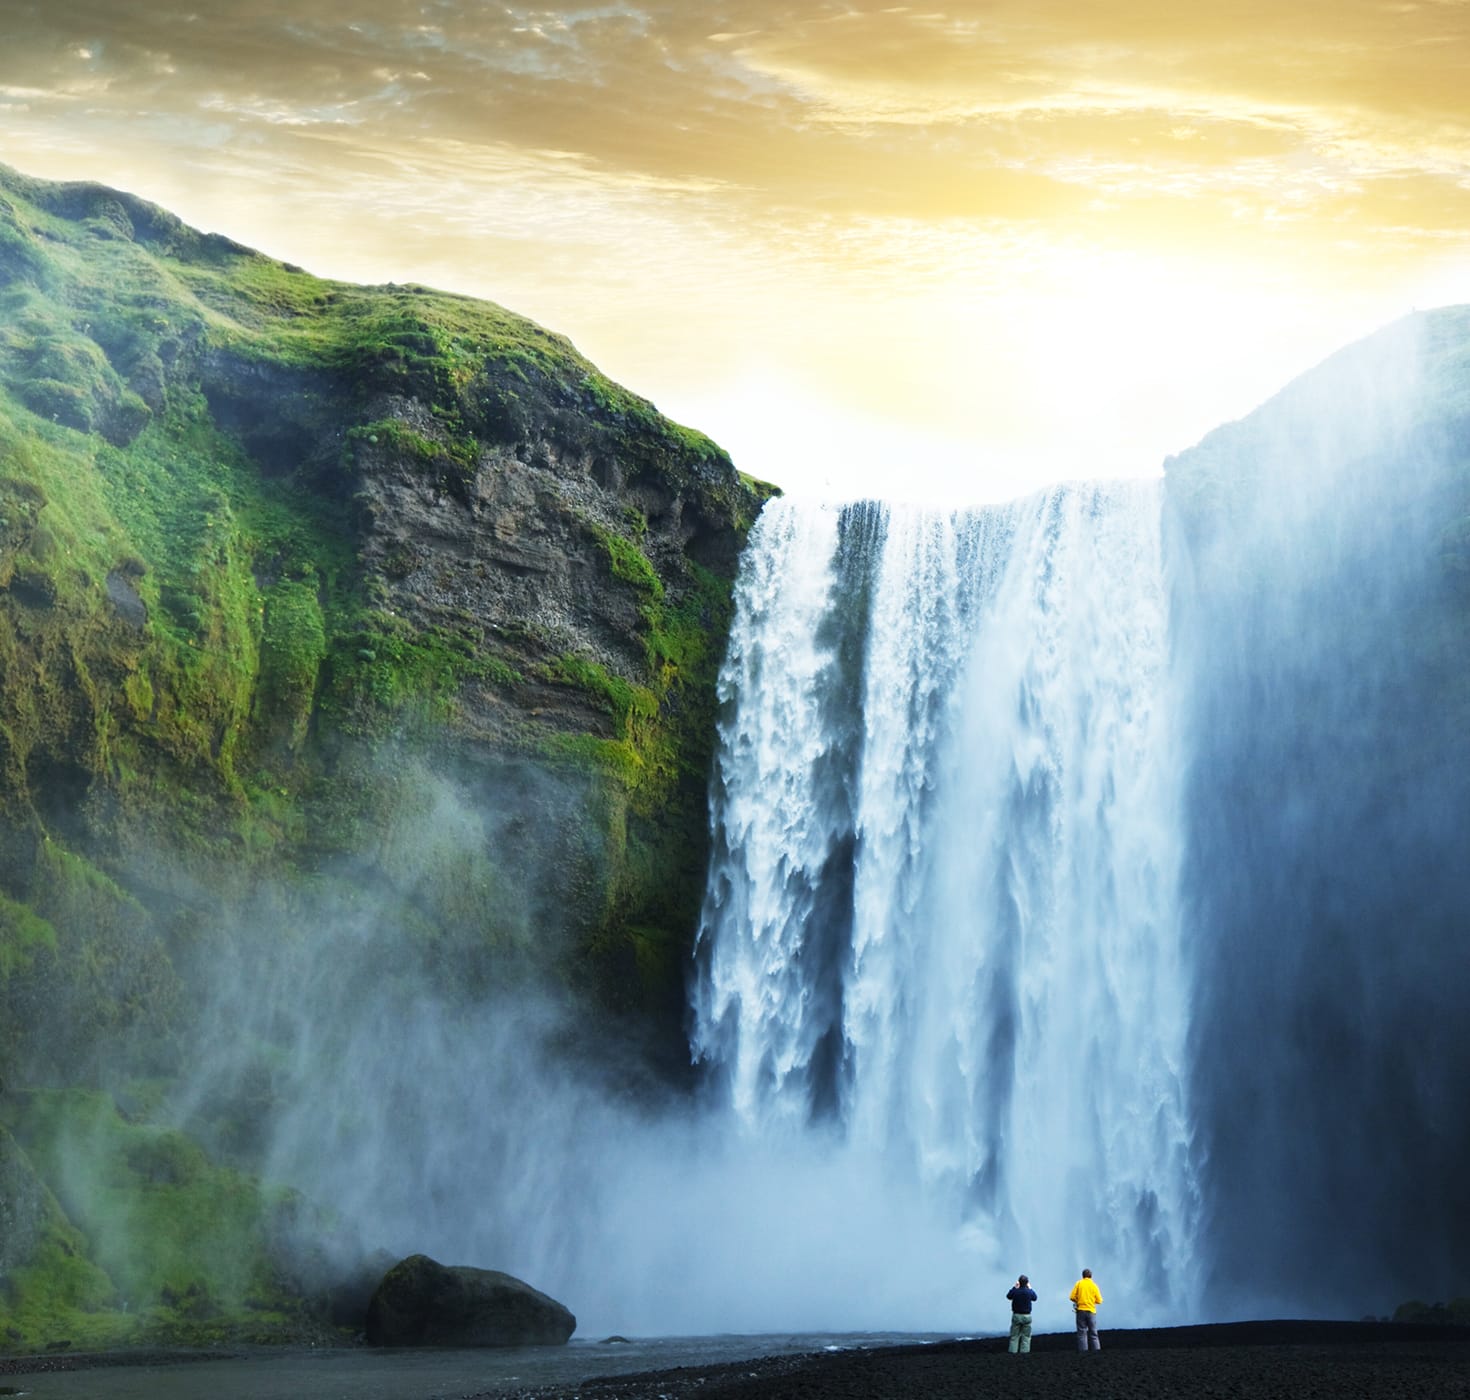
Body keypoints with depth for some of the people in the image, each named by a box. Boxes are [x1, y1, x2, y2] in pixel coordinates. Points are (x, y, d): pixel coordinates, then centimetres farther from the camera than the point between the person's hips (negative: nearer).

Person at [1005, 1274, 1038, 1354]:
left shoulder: (1015, 1291, -12)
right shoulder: (1029, 1292, -10)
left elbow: (1008, 1296, 11)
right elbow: (1035, 1298, 13)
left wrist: (1015, 1287, 11)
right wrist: (1030, 1288, 19)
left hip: (1016, 1316, 0)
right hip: (1026, 1316, 0)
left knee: (1014, 1336, 9)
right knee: (1026, 1336, 9)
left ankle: (1013, 1352, 6)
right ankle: (1024, 1351, 5)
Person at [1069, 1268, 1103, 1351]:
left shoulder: (1079, 1283, 0)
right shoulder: (1094, 1285, 1)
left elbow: (1072, 1297, -5)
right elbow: (1099, 1300, 1)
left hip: (1081, 1310, -1)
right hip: (1091, 1311, 1)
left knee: (1082, 1332, 2)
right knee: (1093, 1333, 7)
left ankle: (1083, 1349, -4)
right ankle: (1095, 1348, 2)